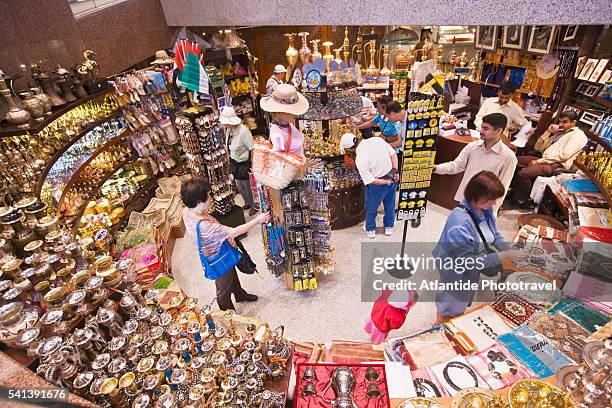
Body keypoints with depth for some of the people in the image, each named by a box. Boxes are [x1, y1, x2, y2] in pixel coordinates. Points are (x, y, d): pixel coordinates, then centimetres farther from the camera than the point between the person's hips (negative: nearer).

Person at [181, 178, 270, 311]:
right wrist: (257, 220, -27)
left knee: (232, 276, 33)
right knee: (224, 290, 19)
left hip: (219, 252, 8)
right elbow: (234, 232, -36)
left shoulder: (188, 211, -16)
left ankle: (240, 295, 61)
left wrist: (226, 235, -7)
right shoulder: (203, 226, -43)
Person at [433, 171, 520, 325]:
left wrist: (510, 251, -14)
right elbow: (467, 260, -31)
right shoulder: (460, 222, -37)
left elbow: (495, 235, 2)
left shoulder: (485, 209, -14)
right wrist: (501, 257, -30)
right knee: (450, 312, 17)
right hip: (455, 269, -7)